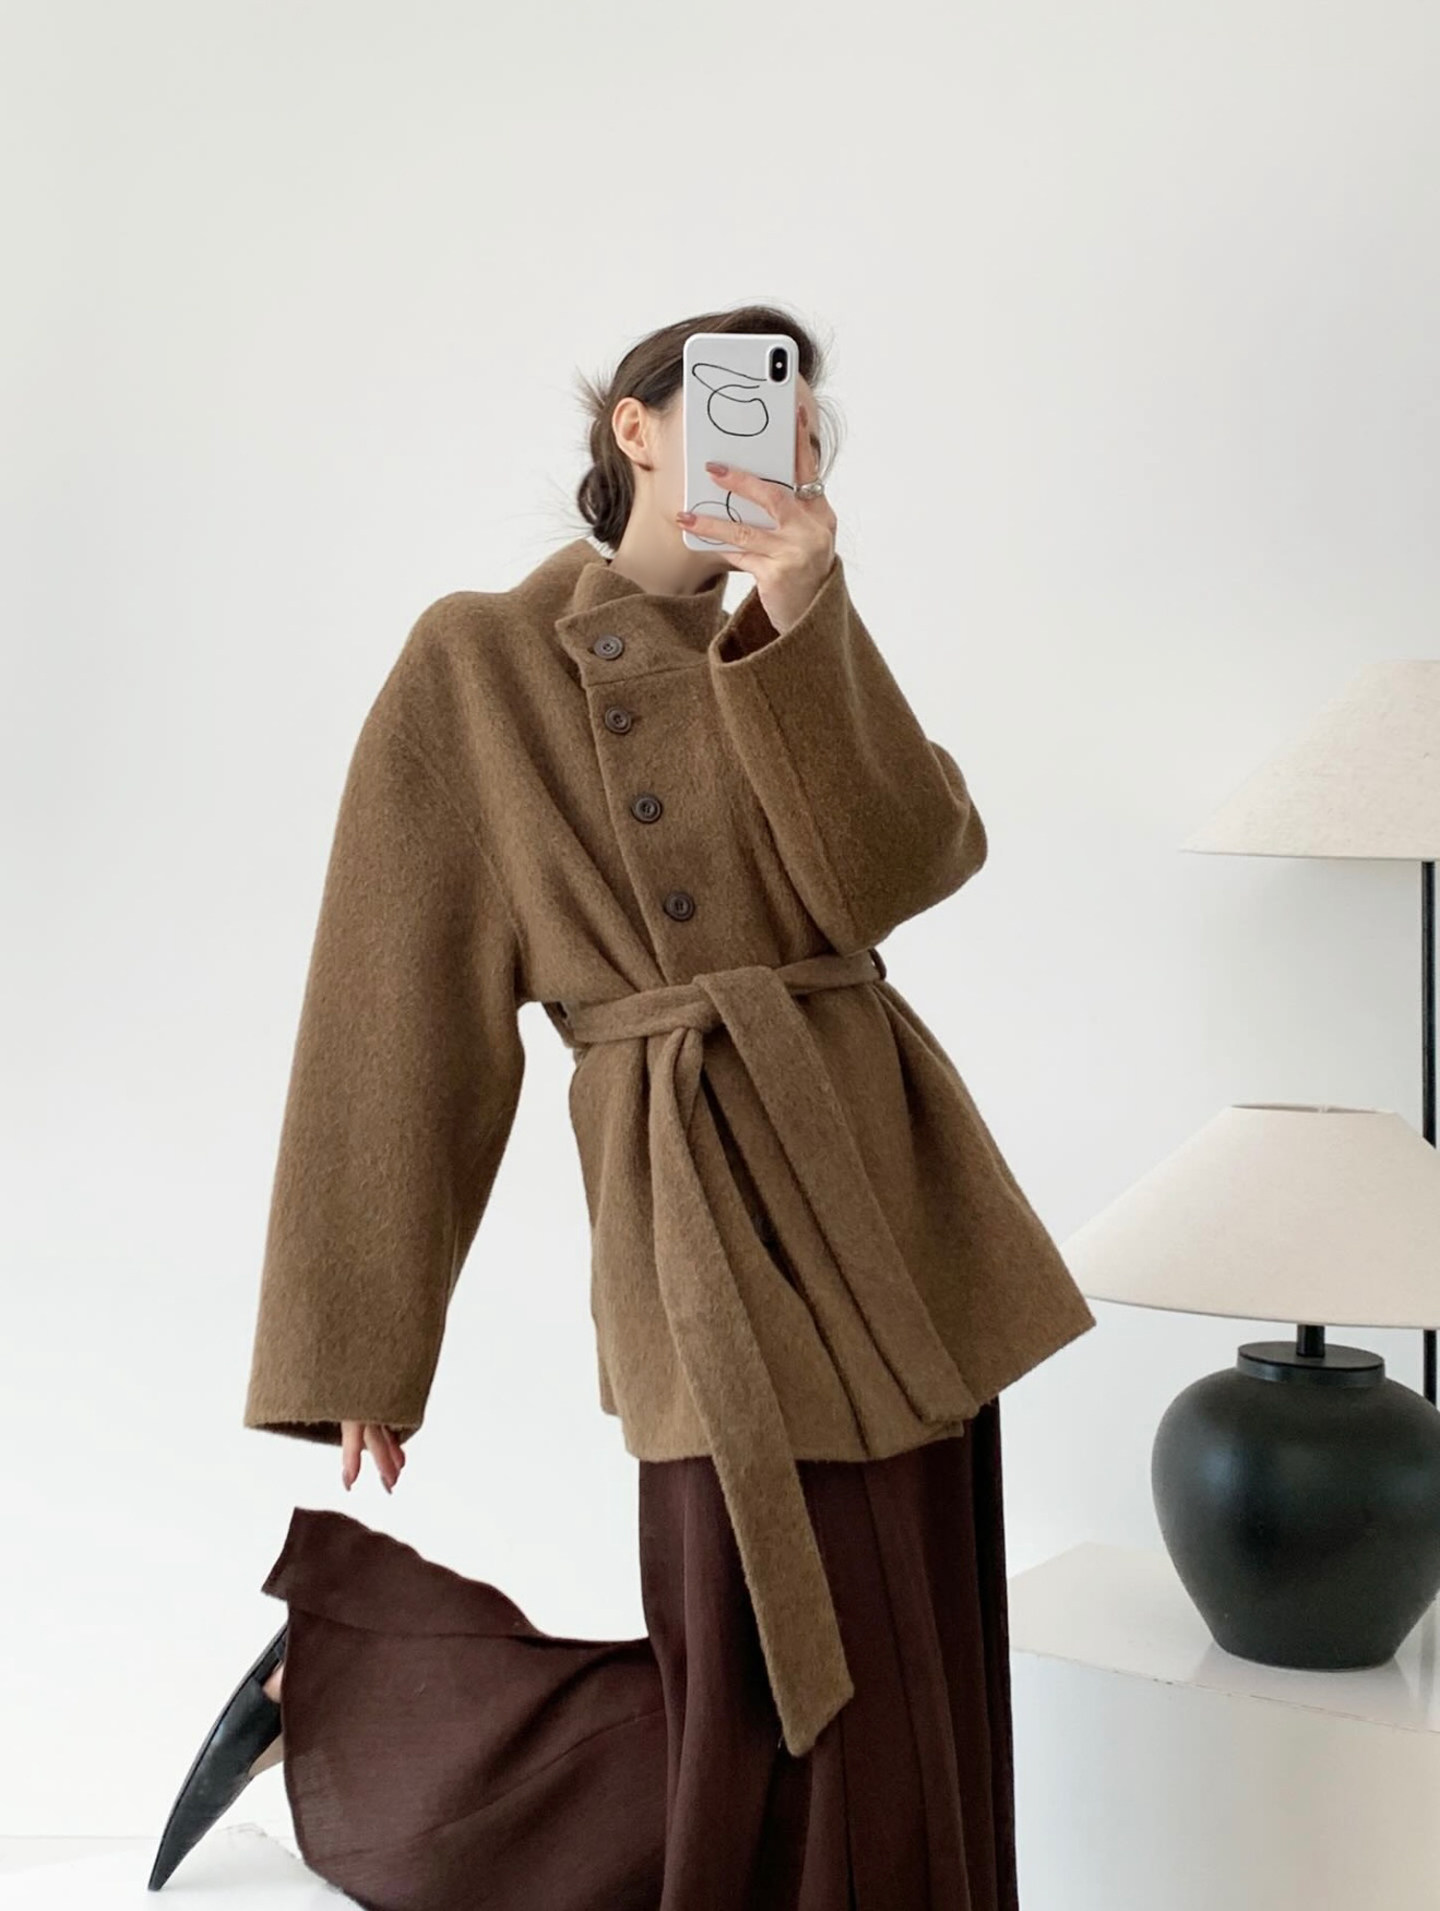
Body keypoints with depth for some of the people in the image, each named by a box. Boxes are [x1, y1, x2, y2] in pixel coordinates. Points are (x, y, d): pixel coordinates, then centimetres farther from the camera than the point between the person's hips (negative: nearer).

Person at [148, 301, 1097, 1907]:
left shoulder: (796, 661, 14)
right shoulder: (479, 661, -2)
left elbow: (913, 861, -7)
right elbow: (403, 1009, -4)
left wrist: (805, 623, -20)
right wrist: (357, 1347, -5)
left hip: (886, 1171, 6)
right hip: (712, 1209, -6)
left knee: (895, 1702, 10)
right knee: (777, 1723, -5)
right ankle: (350, 1656, 14)